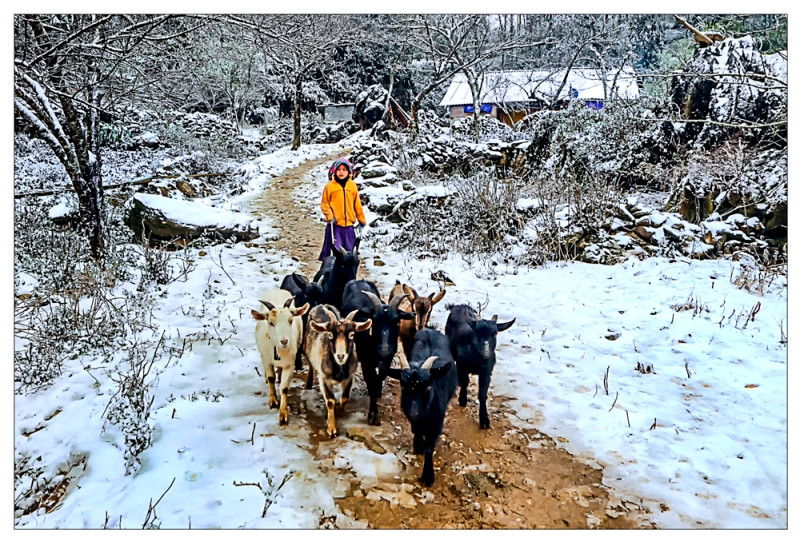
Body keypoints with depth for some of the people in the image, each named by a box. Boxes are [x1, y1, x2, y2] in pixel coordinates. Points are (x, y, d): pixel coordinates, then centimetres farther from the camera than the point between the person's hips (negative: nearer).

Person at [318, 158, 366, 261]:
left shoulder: (352, 186, 5)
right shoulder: (329, 186, -3)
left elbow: (357, 204, 10)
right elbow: (324, 203, 1)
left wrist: (362, 220, 14)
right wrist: (329, 216, -10)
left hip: (349, 225, 3)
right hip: (334, 225, -3)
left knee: (349, 250, 11)